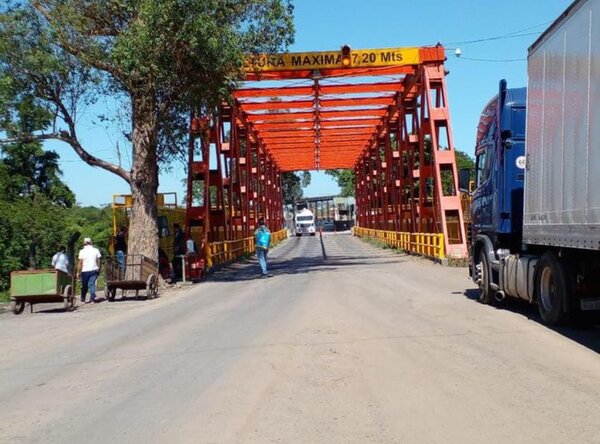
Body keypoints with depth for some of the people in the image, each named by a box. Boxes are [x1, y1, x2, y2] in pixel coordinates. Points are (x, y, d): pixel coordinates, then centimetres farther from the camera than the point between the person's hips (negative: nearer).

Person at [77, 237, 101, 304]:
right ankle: (92, 299, -12)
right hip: (94, 270, 1)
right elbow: (98, 261, 6)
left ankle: (83, 299, 21)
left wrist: (78, 272, 1)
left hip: (85, 271, -1)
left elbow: (80, 263, -5)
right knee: (92, 284, -1)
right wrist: (98, 269, 16)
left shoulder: (82, 251, -4)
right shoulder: (96, 250, 2)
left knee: (84, 286, 11)